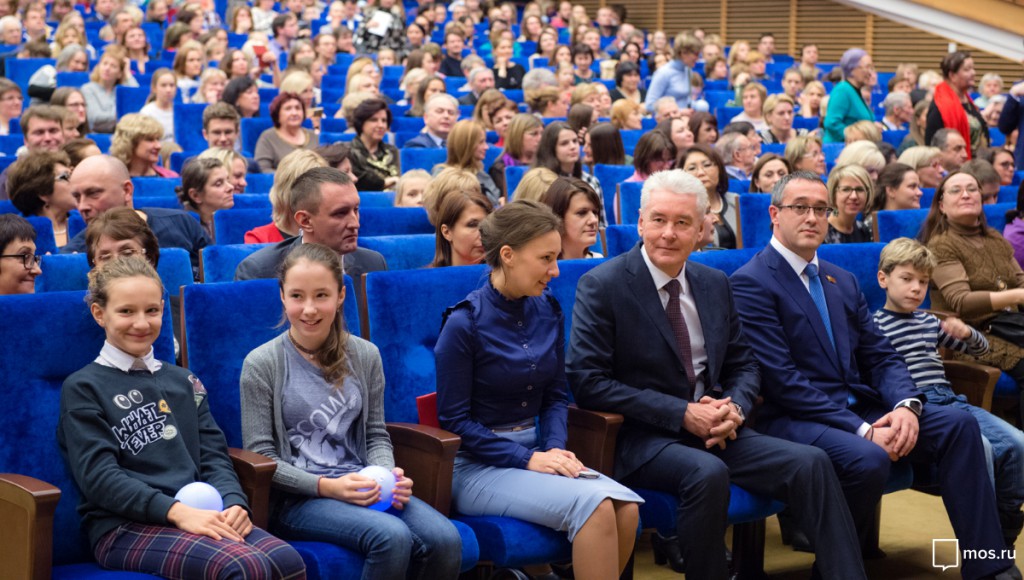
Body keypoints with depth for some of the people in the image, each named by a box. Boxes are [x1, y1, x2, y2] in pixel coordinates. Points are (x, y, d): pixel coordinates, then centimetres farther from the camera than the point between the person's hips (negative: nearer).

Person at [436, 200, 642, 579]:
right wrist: (527, 459, -17)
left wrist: (555, 448, -6)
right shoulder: (464, 323, -12)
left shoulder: (548, 311, 5)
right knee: (594, 506, -28)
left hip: (535, 451, 6)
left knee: (626, 507, -20)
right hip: (477, 466, -6)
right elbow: (454, 419, -11)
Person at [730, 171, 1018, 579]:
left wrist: (907, 405, -11)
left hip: (858, 408, 7)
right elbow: (782, 379, -16)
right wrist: (862, 430, -21)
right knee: (869, 460, -34)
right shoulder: (751, 283, -8)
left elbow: (881, 357, 13)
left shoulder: (843, 282, 18)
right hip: (793, 419, -7)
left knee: (958, 424, -11)